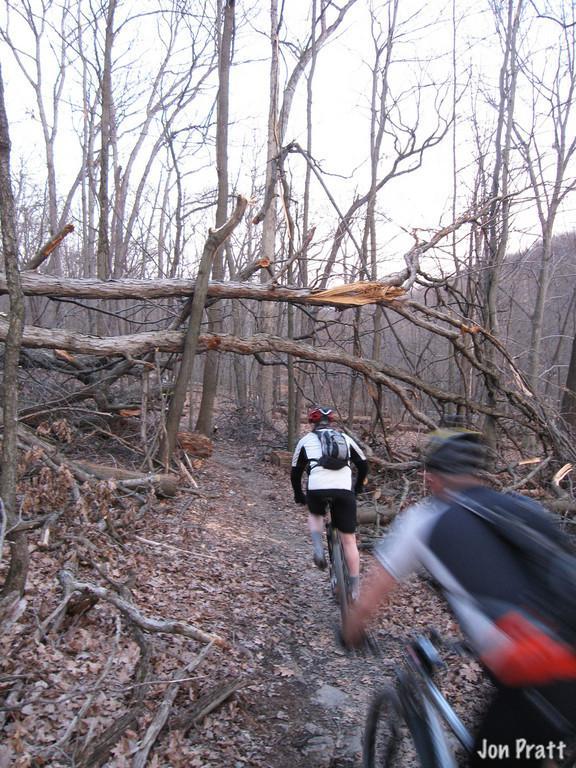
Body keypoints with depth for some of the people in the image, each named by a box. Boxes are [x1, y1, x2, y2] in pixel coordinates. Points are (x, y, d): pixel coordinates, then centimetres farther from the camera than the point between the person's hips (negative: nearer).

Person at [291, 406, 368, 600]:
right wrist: (357, 489, 37)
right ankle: (355, 589, 15)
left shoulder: (306, 440, 21)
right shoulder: (344, 437, 24)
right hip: (344, 490, 1)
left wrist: (299, 496, 37)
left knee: (314, 515, 33)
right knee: (349, 540, 12)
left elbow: (295, 473, 22)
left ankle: (318, 549, 9)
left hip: (317, 489, -1)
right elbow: (363, 465, 23)